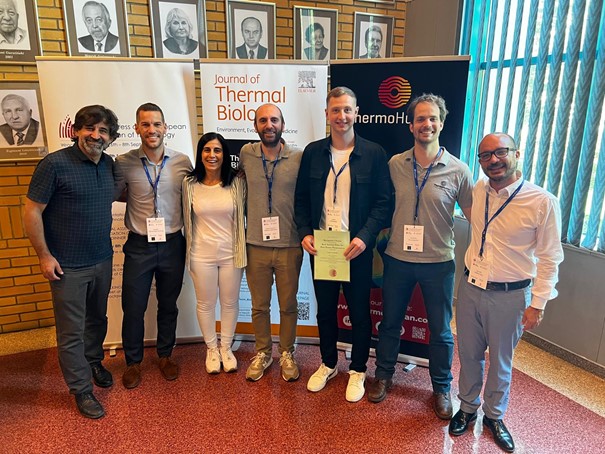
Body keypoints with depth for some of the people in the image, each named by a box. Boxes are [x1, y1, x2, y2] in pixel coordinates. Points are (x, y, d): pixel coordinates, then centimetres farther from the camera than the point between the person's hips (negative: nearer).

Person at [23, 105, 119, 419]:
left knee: (97, 318, 22)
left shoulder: (108, 164, 2)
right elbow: (32, 212, -12)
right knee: (72, 331, 6)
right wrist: (44, 256, -12)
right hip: (68, 266, -6)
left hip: (102, 260, 6)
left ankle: (93, 361, 46)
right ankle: (81, 389, 23)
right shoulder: (55, 164, -16)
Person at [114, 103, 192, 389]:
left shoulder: (182, 162, -4)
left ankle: (165, 355, 38)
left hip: (172, 245, 1)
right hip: (139, 246, -1)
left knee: (168, 305, 16)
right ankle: (133, 361, 32)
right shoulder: (123, 163, -7)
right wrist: (135, 196, -5)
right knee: (133, 308, 9)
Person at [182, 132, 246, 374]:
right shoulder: (189, 184, -5)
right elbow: (188, 220, 5)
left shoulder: (237, 183, -6)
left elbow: (243, 215, 3)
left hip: (231, 253, 0)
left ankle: (226, 347, 36)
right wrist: (189, 249, 9)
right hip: (202, 254, 0)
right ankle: (211, 348, 36)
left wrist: (242, 249, 3)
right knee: (206, 304, 14)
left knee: (230, 302, 14)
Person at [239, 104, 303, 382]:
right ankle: (262, 353, 35)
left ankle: (286, 354, 34)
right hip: (256, 245, 2)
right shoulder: (246, 154, -1)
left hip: (289, 246, -1)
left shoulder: (299, 158, -7)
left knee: (288, 305, 13)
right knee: (259, 306, 15)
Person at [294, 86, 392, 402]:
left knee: (359, 312, 11)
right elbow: (301, 198, 8)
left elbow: (383, 202, -6)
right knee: (325, 309, 17)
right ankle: (328, 364, 38)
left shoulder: (374, 153, -5)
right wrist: (304, 232, -6)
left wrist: (365, 237, -18)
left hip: (356, 248, -2)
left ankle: (357, 370, 32)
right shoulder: (313, 152, 4)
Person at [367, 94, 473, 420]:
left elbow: (474, 217, -1)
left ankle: (441, 387, 36)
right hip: (397, 259, 2)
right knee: (390, 323, 17)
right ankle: (384, 375, 39)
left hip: (439, 262, -1)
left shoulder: (458, 171, -8)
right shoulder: (395, 165, -3)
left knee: (440, 331, 13)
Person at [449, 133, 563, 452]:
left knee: (500, 361, 16)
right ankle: (467, 407, 41)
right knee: (468, 354, 18)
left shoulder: (543, 202, -16)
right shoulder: (478, 190, -3)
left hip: (509, 296, -3)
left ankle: (494, 415, 40)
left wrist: (538, 303, -8)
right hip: (470, 287, 4)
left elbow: (549, 258, -9)